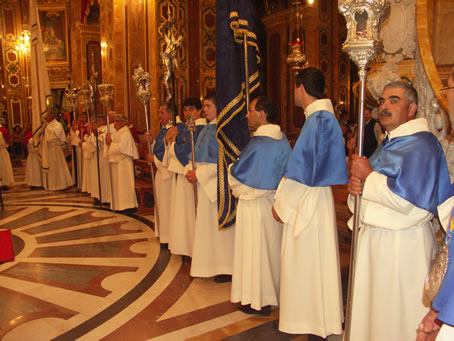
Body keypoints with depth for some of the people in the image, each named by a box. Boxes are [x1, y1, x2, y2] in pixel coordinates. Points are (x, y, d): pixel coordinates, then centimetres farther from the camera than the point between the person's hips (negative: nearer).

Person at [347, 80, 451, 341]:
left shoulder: (421, 145, -15)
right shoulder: (388, 144, 15)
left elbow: (408, 200, -26)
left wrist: (368, 176, -15)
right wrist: (356, 185, -4)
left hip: (402, 244, -9)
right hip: (374, 239, 9)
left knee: (396, 318, 3)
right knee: (371, 308, 19)